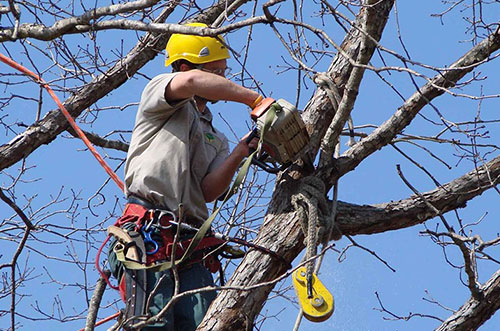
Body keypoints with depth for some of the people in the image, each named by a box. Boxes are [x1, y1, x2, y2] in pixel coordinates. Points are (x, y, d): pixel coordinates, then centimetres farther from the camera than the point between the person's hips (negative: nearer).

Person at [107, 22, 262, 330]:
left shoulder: (217, 140, 29)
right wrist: (255, 99, -9)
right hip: (148, 230, -6)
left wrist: (241, 151, -6)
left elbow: (209, 191, 9)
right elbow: (191, 82, -14)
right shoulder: (160, 89, 13)